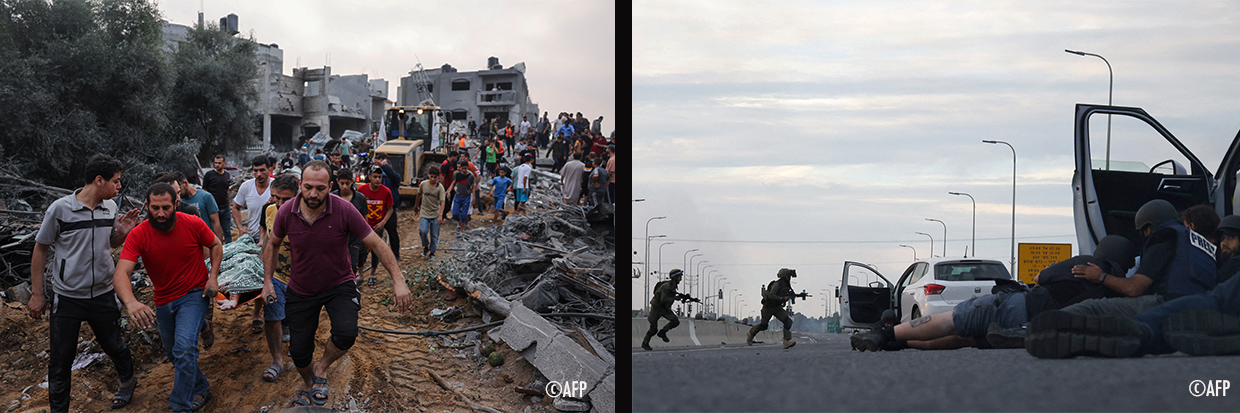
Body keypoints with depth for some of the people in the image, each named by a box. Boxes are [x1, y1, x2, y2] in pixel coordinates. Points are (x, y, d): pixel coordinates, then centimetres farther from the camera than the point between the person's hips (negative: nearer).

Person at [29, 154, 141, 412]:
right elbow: (40, 249, -3)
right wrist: (37, 294, -1)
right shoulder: (60, 209, -14)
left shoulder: (111, 207, -2)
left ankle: (127, 381, 44)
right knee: (60, 360, 3)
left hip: (103, 295, 3)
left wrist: (122, 233, -9)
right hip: (67, 298, -3)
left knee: (114, 346, 16)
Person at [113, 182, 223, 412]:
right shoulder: (138, 235, -18)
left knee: (184, 348, -22)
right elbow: (121, 273, -29)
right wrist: (131, 302, -49)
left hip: (194, 294, -3)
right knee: (173, 353, 18)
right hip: (164, 301, 3)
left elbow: (216, 245, 3)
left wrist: (213, 277, -11)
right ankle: (201, 390, 42)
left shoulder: (192, 224, -17)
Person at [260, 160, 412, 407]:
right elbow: (272, 246, 7)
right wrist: (267, 281, 0)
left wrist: (398, 280, -25)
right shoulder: (286, 212, -14)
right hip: (301, 291, 2)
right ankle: (308, 386, 41)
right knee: (299, 350, 7)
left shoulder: (344, 210, -21)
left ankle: (321, 370, 5)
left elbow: (377, 245, -16)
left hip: (339, 285, -2)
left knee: (346, 333, -27)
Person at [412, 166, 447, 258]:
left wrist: (440, 215, -29)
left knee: (434, 235, 4)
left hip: (435, 214, -1)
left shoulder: (440, 187, -12)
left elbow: (442, 202, -18)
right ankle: (425, 246, 9)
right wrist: (416, 206, 26)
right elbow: (419, 195, 15)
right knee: (423, 231, -17)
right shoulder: (423, 184, -4)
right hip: (424, 213, 1)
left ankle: (432, 252, 21)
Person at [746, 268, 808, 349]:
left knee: (788, 321, -17)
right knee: (763, 326, 9)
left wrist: (799, 295, 2)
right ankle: (751, 333, 39)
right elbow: (771, 296, -34)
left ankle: (787, 341, -25)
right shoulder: (777, 284, -24)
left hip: (777, 307, 6)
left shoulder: (786, 285, 0)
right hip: (768, 307, -6)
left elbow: (791, 294, 17)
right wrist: (783, 298, -40)